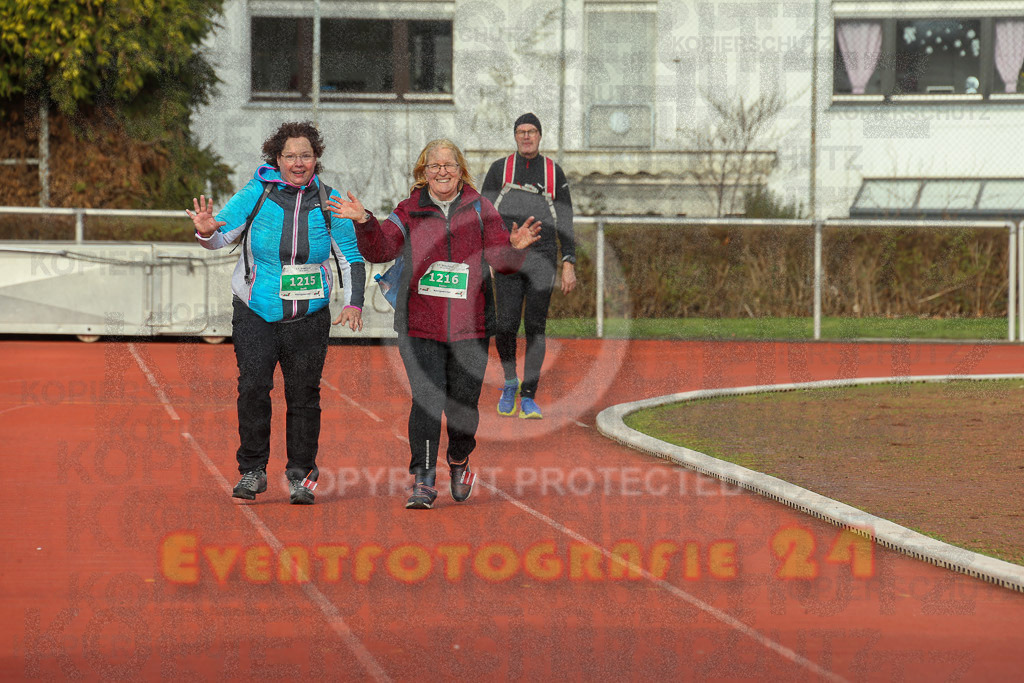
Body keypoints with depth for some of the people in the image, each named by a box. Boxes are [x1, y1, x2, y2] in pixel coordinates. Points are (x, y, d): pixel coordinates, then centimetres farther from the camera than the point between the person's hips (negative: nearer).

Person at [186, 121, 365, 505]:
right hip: (255, 314, -1)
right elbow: (222, 235, -9)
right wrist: (206, 232, -32)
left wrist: (353, 302, -4)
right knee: (253, 387, -11)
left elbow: (350, 257, 8)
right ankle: (252, 471, -1)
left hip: (309, 317, 1)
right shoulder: (256, 195, -4)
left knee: (303, 394, 2)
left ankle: (301, 475, 13)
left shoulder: (329, 201, 1)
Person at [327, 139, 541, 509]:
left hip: (470, 326, 1)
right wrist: (364, 222, -22)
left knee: (463, 405, 6)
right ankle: (423, 482, -7)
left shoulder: (478, 209, 5)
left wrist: (514, 247, -21)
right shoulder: (410, 211, 5)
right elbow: (380, 249, -5)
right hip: (420, 325, -1)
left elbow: (501, 260, 1)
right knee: (427, 401, -12)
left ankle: (459, 459, 36)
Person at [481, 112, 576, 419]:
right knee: (506, 326, -10)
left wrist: (569, 264, -1)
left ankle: (528, 398, 1)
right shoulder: (499, 169, 8)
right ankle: (510, 382, 17)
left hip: (542, 261, 0)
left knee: (535, 328, -5)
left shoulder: (554, 173, 9)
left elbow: (565, 221, 8)